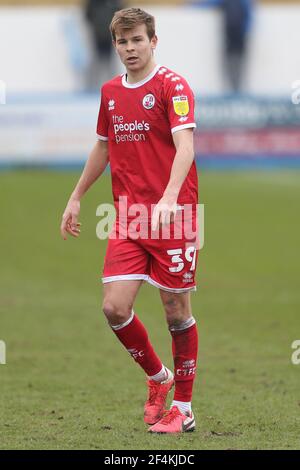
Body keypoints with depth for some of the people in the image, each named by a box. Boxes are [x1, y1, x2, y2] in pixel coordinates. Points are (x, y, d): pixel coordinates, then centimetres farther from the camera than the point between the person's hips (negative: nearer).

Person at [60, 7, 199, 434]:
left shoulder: (172, 86, -8)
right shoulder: (111, 92, 12)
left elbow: (184, 146, -20)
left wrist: (168, 199, -34)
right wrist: (76, 198, 28)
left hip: (172, 217, -5)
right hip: (128, 218, 5)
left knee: (176, 309, 1)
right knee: (115, 306, -7)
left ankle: (183, 408, 13)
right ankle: (158, 377, 19)